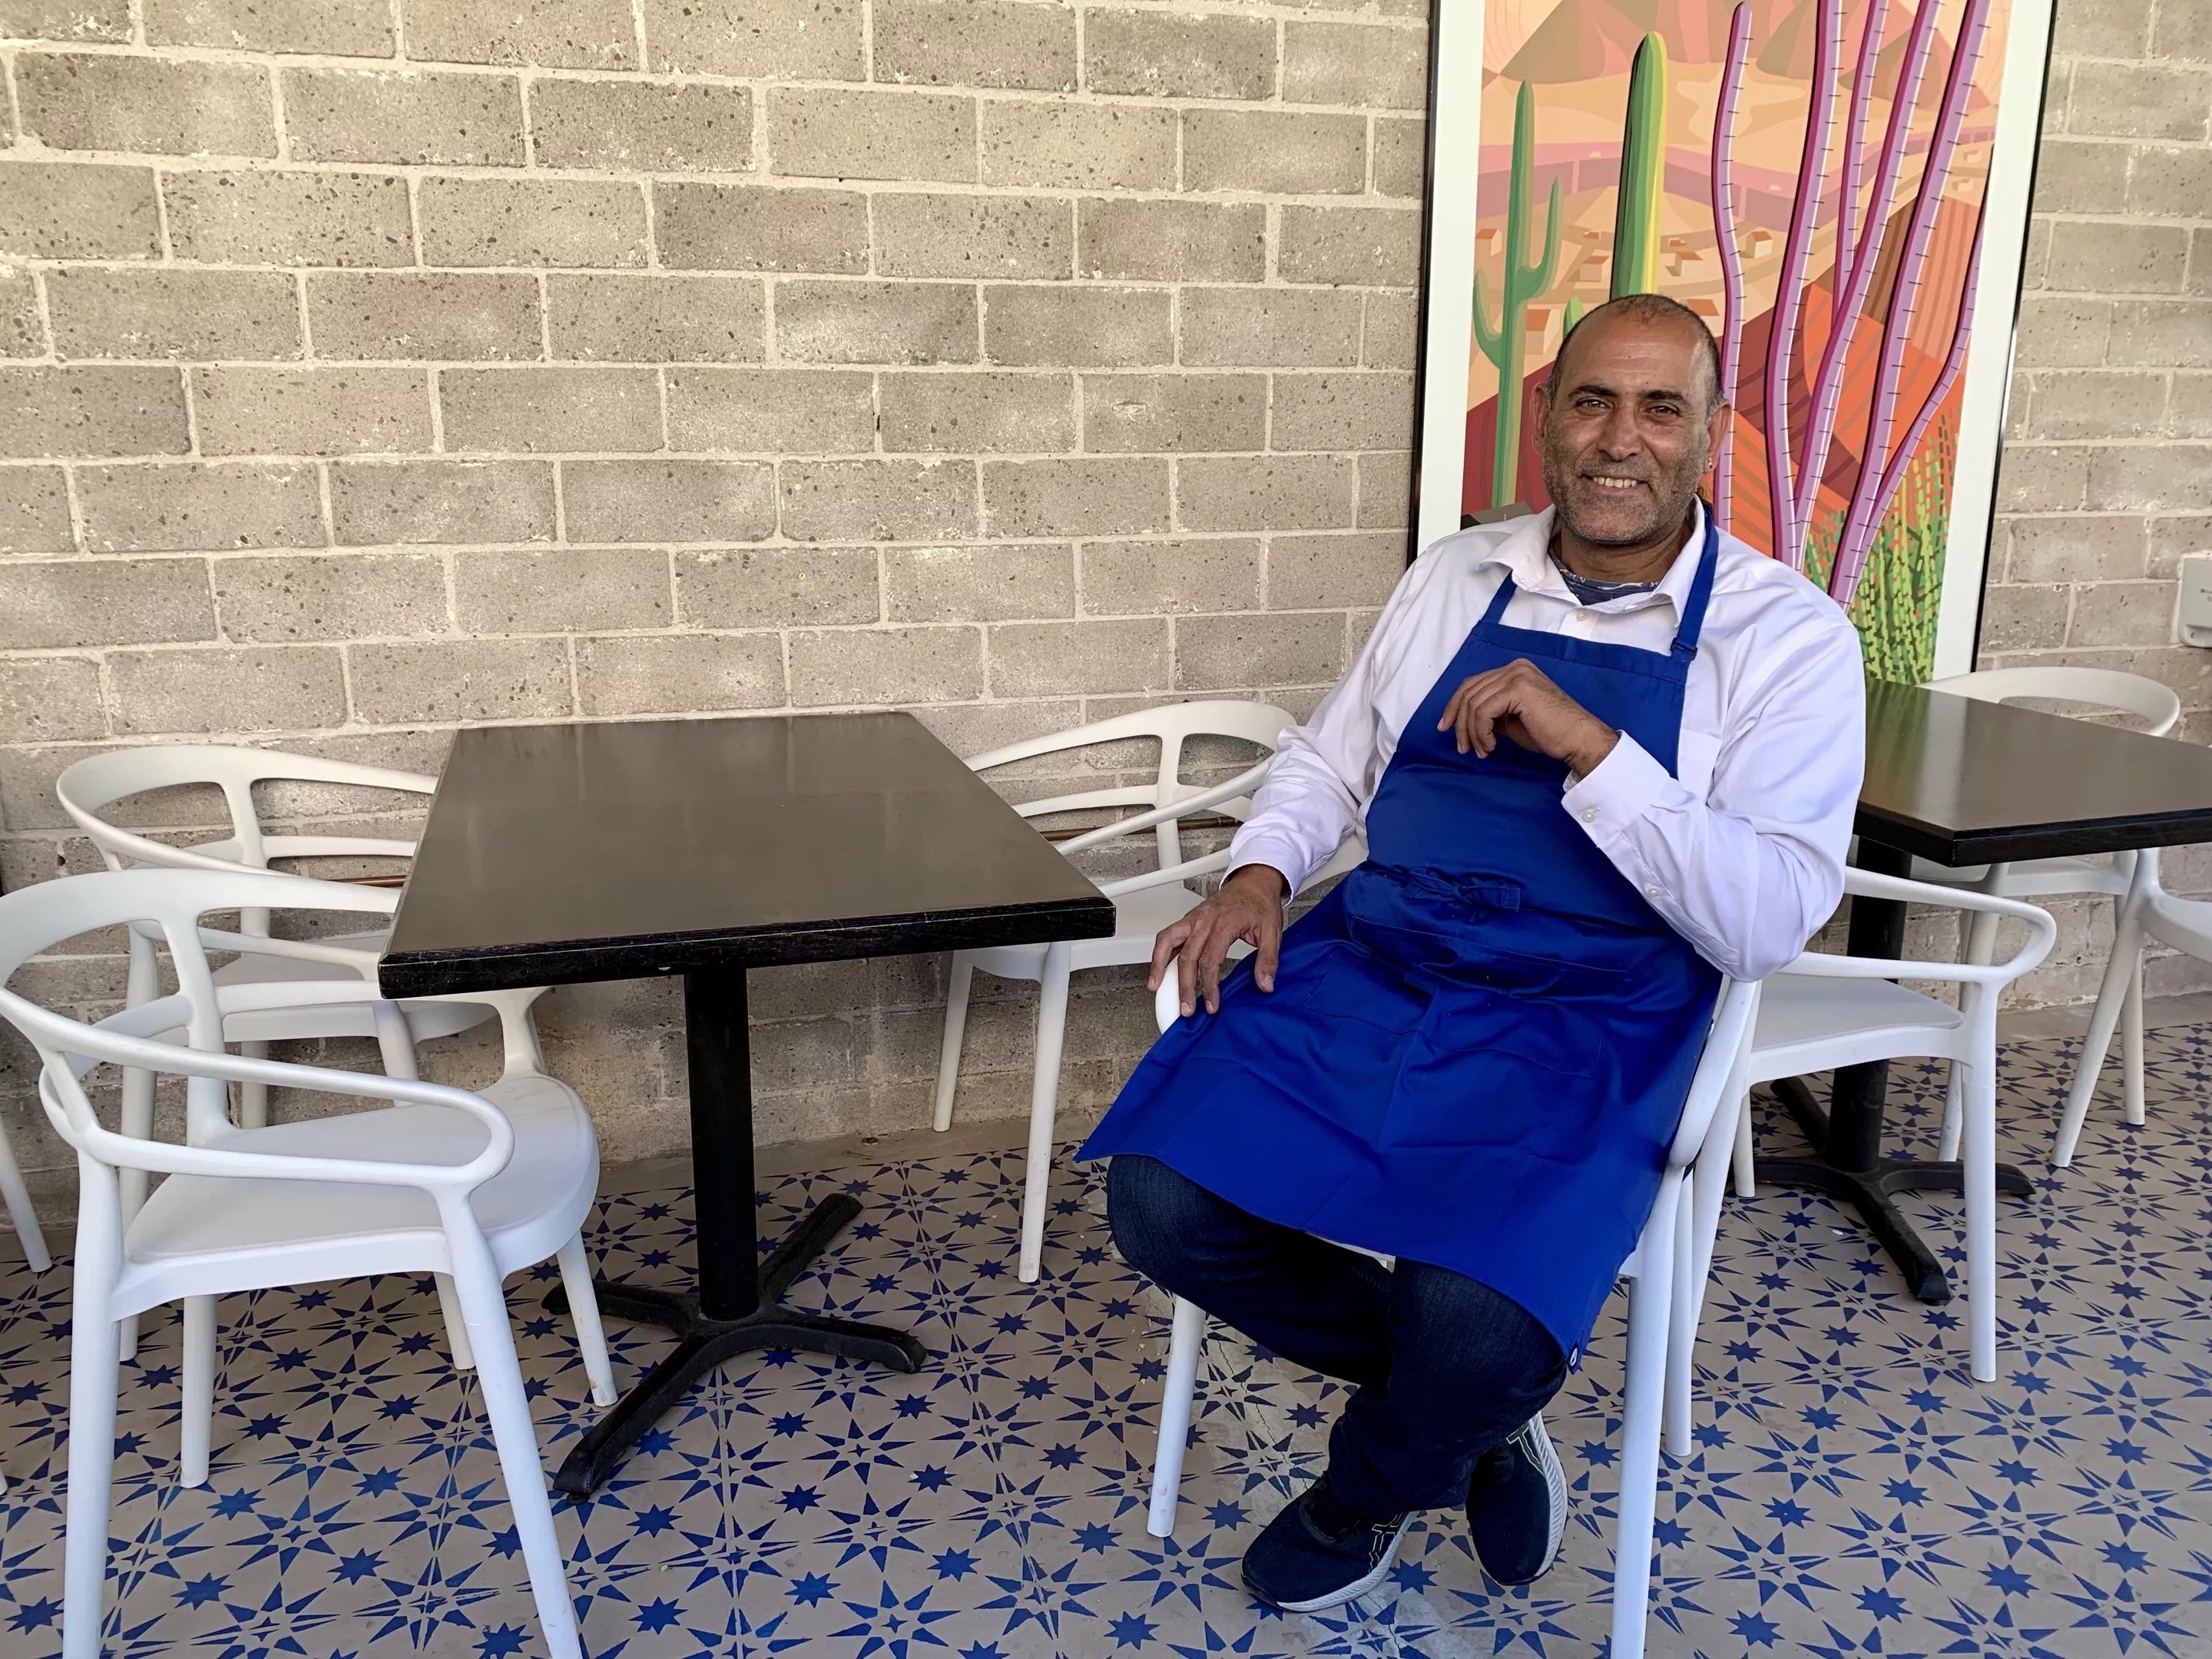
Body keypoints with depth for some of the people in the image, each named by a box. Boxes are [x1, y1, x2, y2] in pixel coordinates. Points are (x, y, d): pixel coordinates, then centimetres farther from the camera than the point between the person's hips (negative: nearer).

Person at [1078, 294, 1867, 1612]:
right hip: (1368, 960, 4)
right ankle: (1474, 1399, 10)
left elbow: (1768, 924, -13)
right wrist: (1261, 873, -2)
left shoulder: (1788, 636, -2)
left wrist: (1586, 745, -22)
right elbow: (1329, 757, 19)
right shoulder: (1456, 577, 10)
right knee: (1162, 1203, -17)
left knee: (1474, 1320, -29)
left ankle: (1369, 1494, 12)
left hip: (1591, 1021, -3)